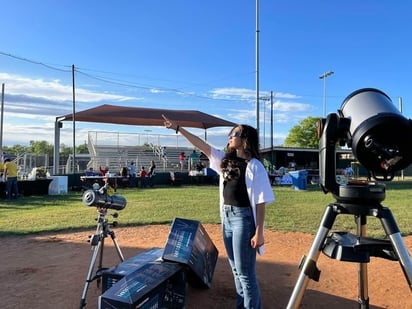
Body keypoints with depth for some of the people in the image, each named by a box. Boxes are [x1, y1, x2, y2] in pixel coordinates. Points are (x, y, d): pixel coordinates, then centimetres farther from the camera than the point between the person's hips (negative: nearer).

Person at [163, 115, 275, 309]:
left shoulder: (254, 166, -13)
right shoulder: (225, 159, 7)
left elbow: (260, 202, -14)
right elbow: (201, 145, 9)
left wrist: (259, 232, -17)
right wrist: (177, 128, 8)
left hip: (243, 218, -7)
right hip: (227, 217, 7)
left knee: (245, 272, 2)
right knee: (236, 269, 18)